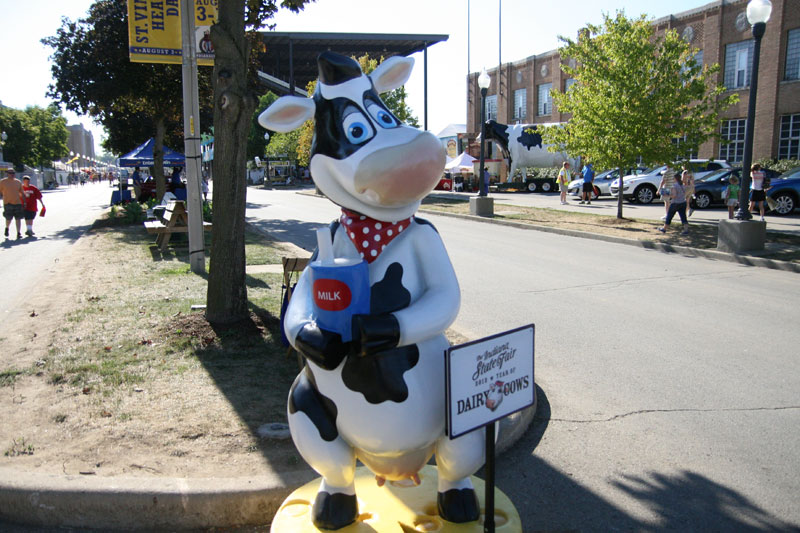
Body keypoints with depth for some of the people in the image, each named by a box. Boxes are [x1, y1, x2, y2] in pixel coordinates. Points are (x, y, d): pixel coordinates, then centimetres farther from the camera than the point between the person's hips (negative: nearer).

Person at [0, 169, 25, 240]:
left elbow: (21, 193, 16)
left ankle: (18, 233, 3)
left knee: (18, 218, -1)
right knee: (9, 218, -3)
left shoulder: (18, 182, 10)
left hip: (17, 203, 3)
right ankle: (7, 228, 27)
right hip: (7, 203, -3)